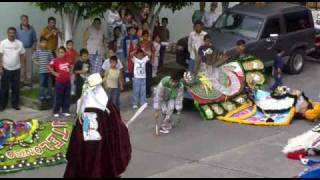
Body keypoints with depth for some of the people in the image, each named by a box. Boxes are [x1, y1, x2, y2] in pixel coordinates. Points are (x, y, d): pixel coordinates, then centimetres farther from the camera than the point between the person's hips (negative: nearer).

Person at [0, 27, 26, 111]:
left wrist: (18, 62, -3)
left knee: (16, 88, 8)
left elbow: (22, 55, 8)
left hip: (16, 69, 2)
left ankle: (15, 104, 19)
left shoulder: (19, 43, 0)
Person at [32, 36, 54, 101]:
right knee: (41, 83, 1)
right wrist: (38, 64, -8)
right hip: (41, 70, -3)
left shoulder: (49, 51, 2)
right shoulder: (38, 51, -4)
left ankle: (49, 95, 23)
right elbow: (34, 59, 0)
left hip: (48, 70, 3)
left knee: (49, 83, 10)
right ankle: (41, 96, 10)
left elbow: (52, 60, 6)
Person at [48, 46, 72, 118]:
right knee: (58, 97, 0)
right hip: (59, 82, -5)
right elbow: (49, 67, -11)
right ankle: (56, 112, 9)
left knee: (67, 97, 10)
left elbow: (70, 67, 24)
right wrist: (54, 73, -11)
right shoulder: (55, 60, -10)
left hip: (67, 81, 5)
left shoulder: (67, 60, 6)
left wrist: (70, 72, 11)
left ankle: (65, 111, 19)